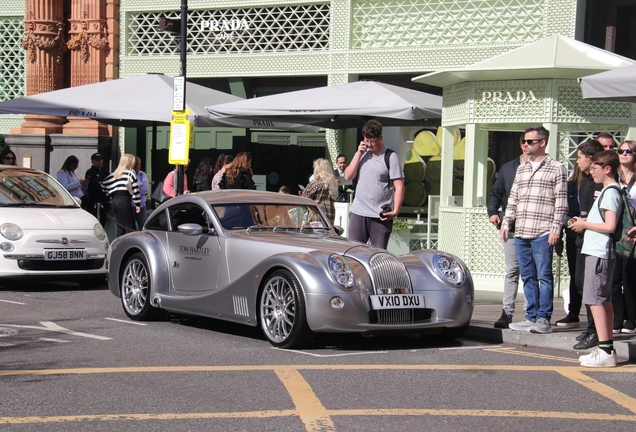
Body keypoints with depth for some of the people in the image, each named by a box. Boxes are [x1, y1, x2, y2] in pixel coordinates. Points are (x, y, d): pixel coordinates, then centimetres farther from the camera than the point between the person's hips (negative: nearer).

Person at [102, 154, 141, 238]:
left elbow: (104, 184, 17)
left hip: (114, 201, 7)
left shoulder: (114, 173, 18)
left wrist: (111, 196, 23)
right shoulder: (130, 172, -1)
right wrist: (138, 204, -3)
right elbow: (135, 189, -6)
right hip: (124, 201, -7)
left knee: (120, 229, 10)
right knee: (130, 228, -6)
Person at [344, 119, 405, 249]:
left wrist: (395, 211, -17)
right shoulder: (361, 154, 14)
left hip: (381, 216, -4)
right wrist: (359, 154, -2)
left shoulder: (390, 157, -3)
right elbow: (348, 176, 6)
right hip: (358, 213, 4)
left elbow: (399, 186, -7)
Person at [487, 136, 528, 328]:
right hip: (512, 229, 3)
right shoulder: (507, 169, 13)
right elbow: (496, 193, 18)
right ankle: (507, 313, 5)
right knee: (512, 271, 4)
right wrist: (492, 212, 0)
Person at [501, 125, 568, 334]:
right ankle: (531, 317, 13)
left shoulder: (556, 168, 0)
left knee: (544, 276, -4)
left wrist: (556, 229, -11)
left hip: (542, 233, -6)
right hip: (521, 233, 6)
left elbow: (561, 202, -4)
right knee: (527, 277, 8)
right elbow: (513, 199, 21)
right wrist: (506, 223, 12)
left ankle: (543, 318, -2)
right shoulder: (521, 169, 19)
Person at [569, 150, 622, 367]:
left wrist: (585, 224, -11)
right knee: (603, 300, 12)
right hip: (598, 250, 11)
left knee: (595, 300, -10)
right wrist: (584, 222, 11)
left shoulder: (610, 192, -14)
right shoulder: (608, 191, 17)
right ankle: (608, 348, 16)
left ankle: (605, 351, -12)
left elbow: (610, 226, -21)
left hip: (599, 252, -11)